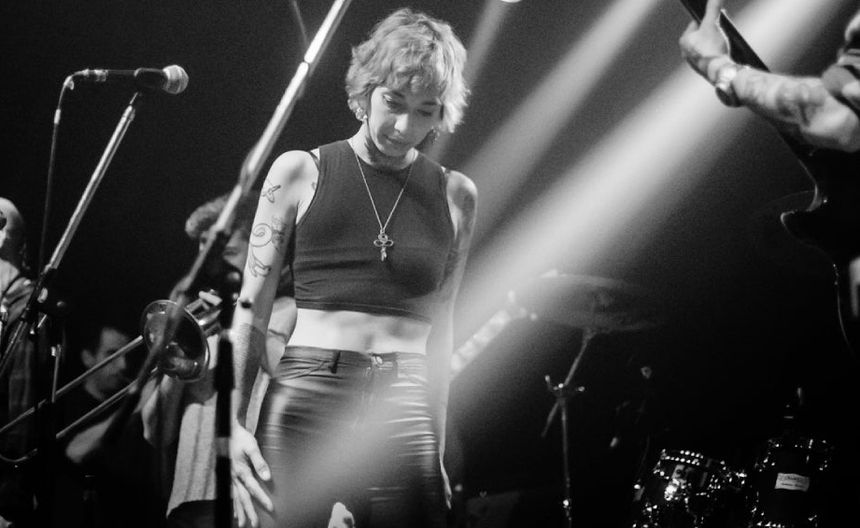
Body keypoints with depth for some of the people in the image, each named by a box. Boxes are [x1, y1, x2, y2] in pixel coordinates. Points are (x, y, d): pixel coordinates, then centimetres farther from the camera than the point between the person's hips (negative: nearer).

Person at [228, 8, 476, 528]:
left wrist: (437, 445, 9)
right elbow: (252, 309, 3)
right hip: (302, 405, -1)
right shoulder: (300, 172, 4)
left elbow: (438, 328, 13)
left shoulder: (454, 195, 10)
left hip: (403, 413, 2)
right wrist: (234, 423, -6)